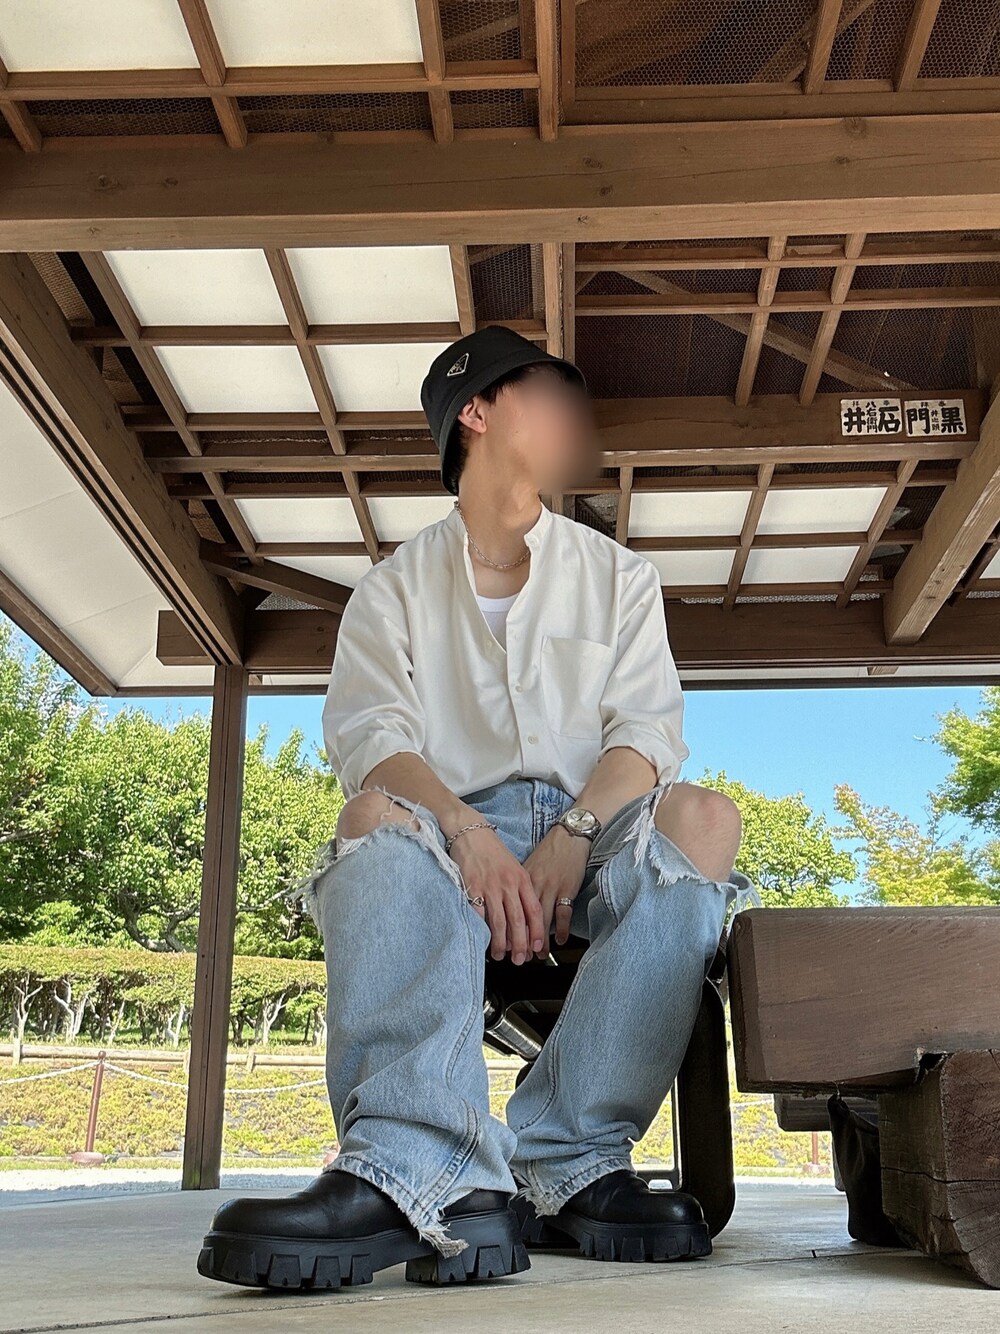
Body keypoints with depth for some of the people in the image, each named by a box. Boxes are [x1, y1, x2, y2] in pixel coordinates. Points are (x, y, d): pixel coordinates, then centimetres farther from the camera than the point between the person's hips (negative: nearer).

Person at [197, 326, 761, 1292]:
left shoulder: (619, 576, 18)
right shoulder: (394, 587, 13)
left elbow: (646, 729, 3)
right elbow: (366, 734, -5)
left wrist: (573, 835, -19)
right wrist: (467, 831, -26)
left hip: (594, 827, 1)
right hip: (454, 831, -1)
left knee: (704, 818, -30)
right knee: (377, 816, -33)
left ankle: (560, 1156, -37)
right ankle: (433, 1181, -50)